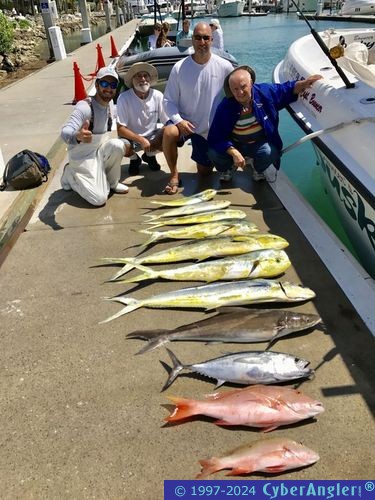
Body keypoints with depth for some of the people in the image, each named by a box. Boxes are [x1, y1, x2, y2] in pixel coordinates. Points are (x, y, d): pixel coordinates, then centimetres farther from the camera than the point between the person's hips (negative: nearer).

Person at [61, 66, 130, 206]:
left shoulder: (107, 106, 1)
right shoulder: (84, 107, -23)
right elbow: (65, 132, -38)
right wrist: (78, 136, -59)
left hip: (100, 152, 6)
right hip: (83, 157, -6)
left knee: (117, 145, -26)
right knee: (99, 199, -20)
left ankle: (112, 183, -1)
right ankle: (71, 175, 8)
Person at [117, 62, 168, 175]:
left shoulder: (158, 96, -10)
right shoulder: (124, 98, -17)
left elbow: (167, 122, -6)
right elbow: (120, 129, -19)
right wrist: (141, 140, -30)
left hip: (152, 136, 2)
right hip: (131, 138, -2)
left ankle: (149, 155, 8)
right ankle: (134, 159, 5)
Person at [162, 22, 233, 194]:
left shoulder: (224, 67, -11)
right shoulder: (179, 68, -12)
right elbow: (168, 100, -9)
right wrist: (179, 120, -26)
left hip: (211, 128, 1)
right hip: (184, 121, -1)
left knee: (204, 172, 8)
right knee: (169, 133, -36)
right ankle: (174, 175, -14)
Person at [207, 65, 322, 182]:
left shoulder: (265, 91, -11)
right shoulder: (225, 106, -18)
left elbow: (288, 89, 7)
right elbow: (215, 137, -21)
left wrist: (304, 83, -13)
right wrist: (234, 153, -33)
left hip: (260, 143, 1)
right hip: (234, 145, 0)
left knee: (269, 153, -32)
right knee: (213, 153, -27)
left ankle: (258, 168, 9)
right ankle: (228, 168, 12)